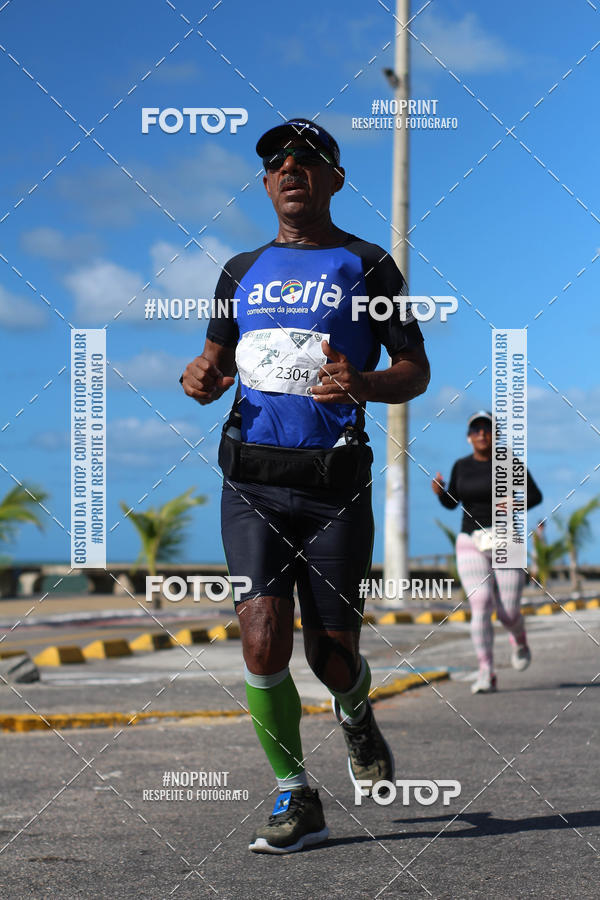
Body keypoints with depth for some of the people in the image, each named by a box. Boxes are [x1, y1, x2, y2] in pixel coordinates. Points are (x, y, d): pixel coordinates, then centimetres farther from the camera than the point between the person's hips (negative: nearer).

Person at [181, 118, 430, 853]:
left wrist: (364, 385, -19)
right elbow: (220, 362, 23)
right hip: (252, 480, 2)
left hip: (333, 481, -2)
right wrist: (203, 378, -2)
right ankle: (295, 799, 3)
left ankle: (356, 716, 39)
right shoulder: (242, 271, 14)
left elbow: (415, 371, 3)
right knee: (263, 641, -12)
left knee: (331, 654, 2)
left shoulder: (366, 267, 4)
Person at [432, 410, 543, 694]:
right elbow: (451, 503, 13)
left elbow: (535, 496, 1)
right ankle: (486, 674, -14)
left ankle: (519, 639, 33)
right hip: (472, 546, 1)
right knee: (481, 607, -16)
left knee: (509, 613, -4)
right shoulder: (461, 466, 6)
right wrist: (439, 492, -9)